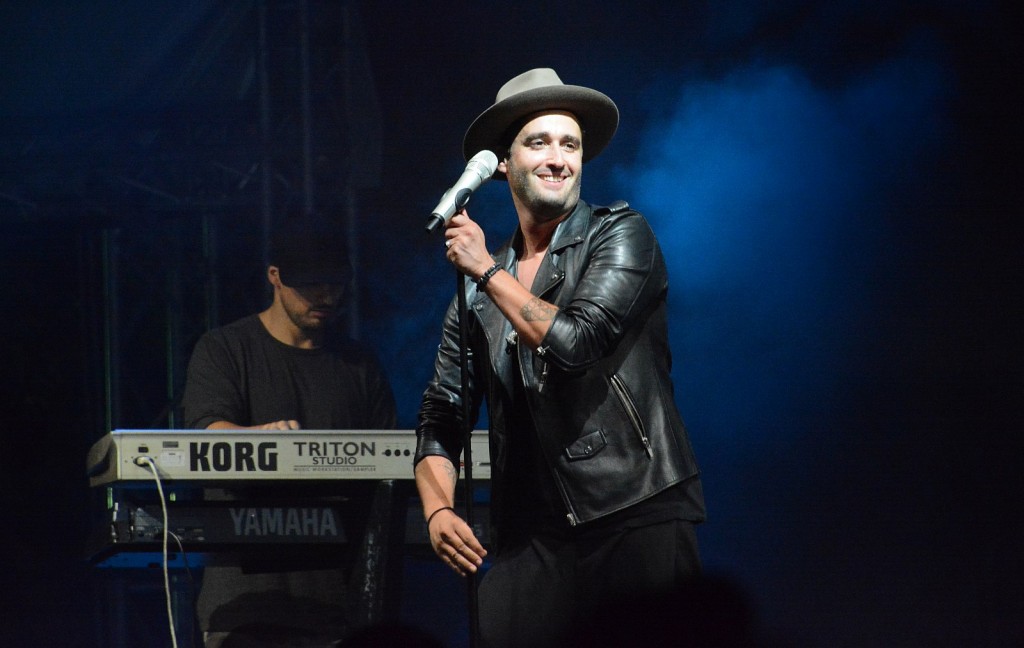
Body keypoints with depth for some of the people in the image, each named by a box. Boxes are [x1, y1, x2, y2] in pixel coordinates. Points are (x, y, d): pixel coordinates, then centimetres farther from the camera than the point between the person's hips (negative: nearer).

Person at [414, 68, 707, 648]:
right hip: (533, 534, 4)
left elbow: (576, 342, -13)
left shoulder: (620, 235, 2)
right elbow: (443, 414, 15)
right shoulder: (476, 293, 15)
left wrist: (487, 271, -2)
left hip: (639, 514, -4)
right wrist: (439, 509, -2)